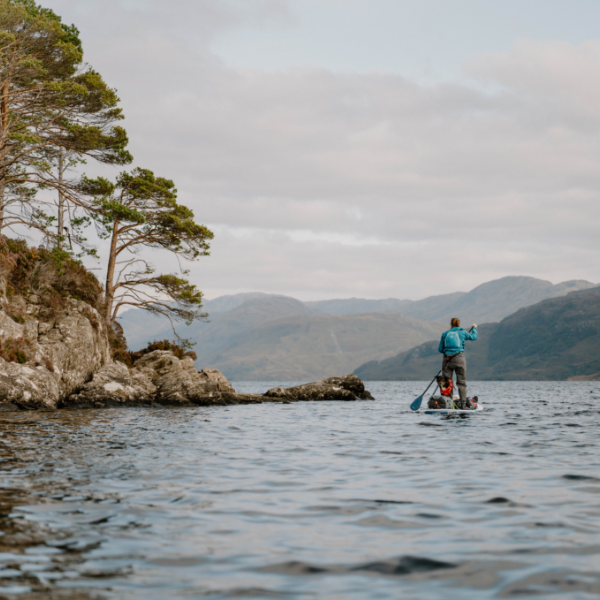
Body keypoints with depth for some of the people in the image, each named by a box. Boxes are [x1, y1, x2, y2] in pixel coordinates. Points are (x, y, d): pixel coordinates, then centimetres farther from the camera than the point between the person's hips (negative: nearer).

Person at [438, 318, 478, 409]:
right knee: (461, 382, 4)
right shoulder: (462, 333, 4)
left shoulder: (445, 334, 6)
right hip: (459, 359, -1)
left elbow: (440, 349, 8)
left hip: (447, 359, 1)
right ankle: (463, 403, 0)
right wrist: (474, 328, 36)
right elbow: (474, 337, 19)